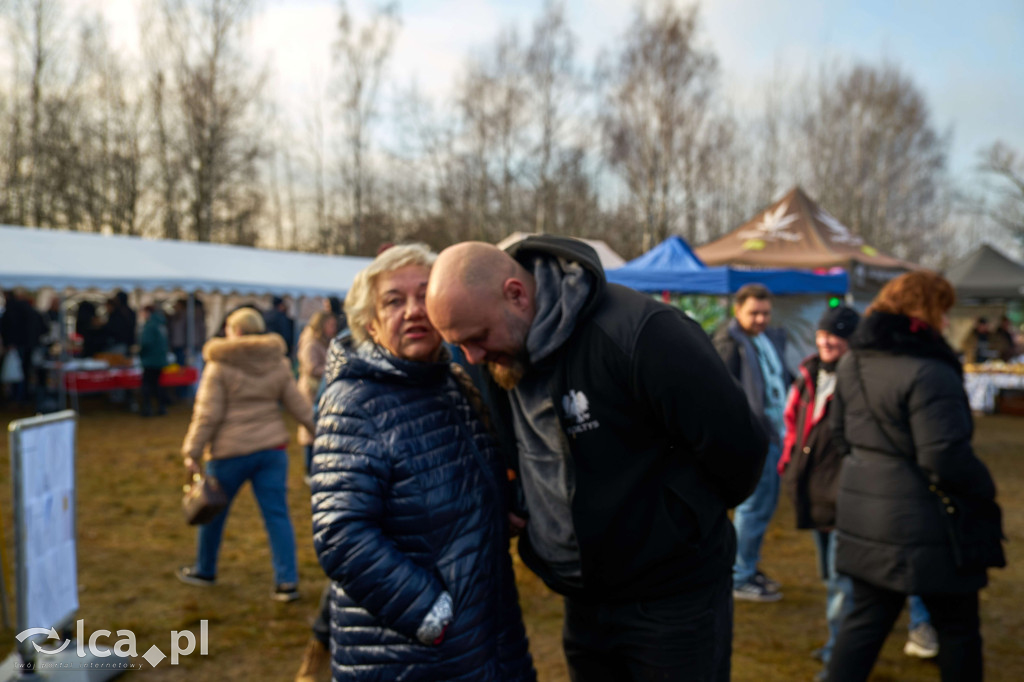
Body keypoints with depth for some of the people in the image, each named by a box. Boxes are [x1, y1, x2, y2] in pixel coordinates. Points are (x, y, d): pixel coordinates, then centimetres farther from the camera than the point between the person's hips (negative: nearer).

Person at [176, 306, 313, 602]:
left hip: (232, 451, -3)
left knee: (213, 511, 17)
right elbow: (299, 405, 6)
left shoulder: (219, 366, -8)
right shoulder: (278, 364, 5)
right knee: (277, 514, 4)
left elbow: (208, 414, -10)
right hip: (272, 449, 3)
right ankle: (287, 581, 2)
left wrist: (193, 451, -4)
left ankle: (204, 570, 34)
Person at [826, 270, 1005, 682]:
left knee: (867, 617, 14)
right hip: (925, 524, -7)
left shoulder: (852, 363, 6)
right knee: (957, 627, 13)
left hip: (864, 516, 7)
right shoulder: (929, 371, -21)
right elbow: (946, 458, -23)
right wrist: (985, 490, -6)